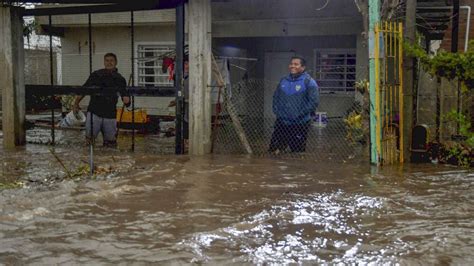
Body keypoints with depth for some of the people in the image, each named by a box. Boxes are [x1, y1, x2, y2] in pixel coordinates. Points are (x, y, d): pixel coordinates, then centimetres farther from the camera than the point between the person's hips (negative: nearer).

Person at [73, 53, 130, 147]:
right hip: (94, 112, -1)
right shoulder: (95, 75, 6)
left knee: (110, 141, 4)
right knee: (89, 138, -7)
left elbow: (125, 95, 4)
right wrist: (76, 103, 3)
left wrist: (126, 100, -20)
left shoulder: (119, 79, 6)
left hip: (110, 114, 1)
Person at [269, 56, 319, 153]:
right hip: (281, 123, 5)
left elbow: (314, 101, -15)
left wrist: (300, 114, -17)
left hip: (299, 125, -5)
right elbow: (275, 97, 22)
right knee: (273, 150, 4)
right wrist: (276, 110, 7)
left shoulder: (308, 82, -8)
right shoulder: (283, 81, 11)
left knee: (297, 152, 5)